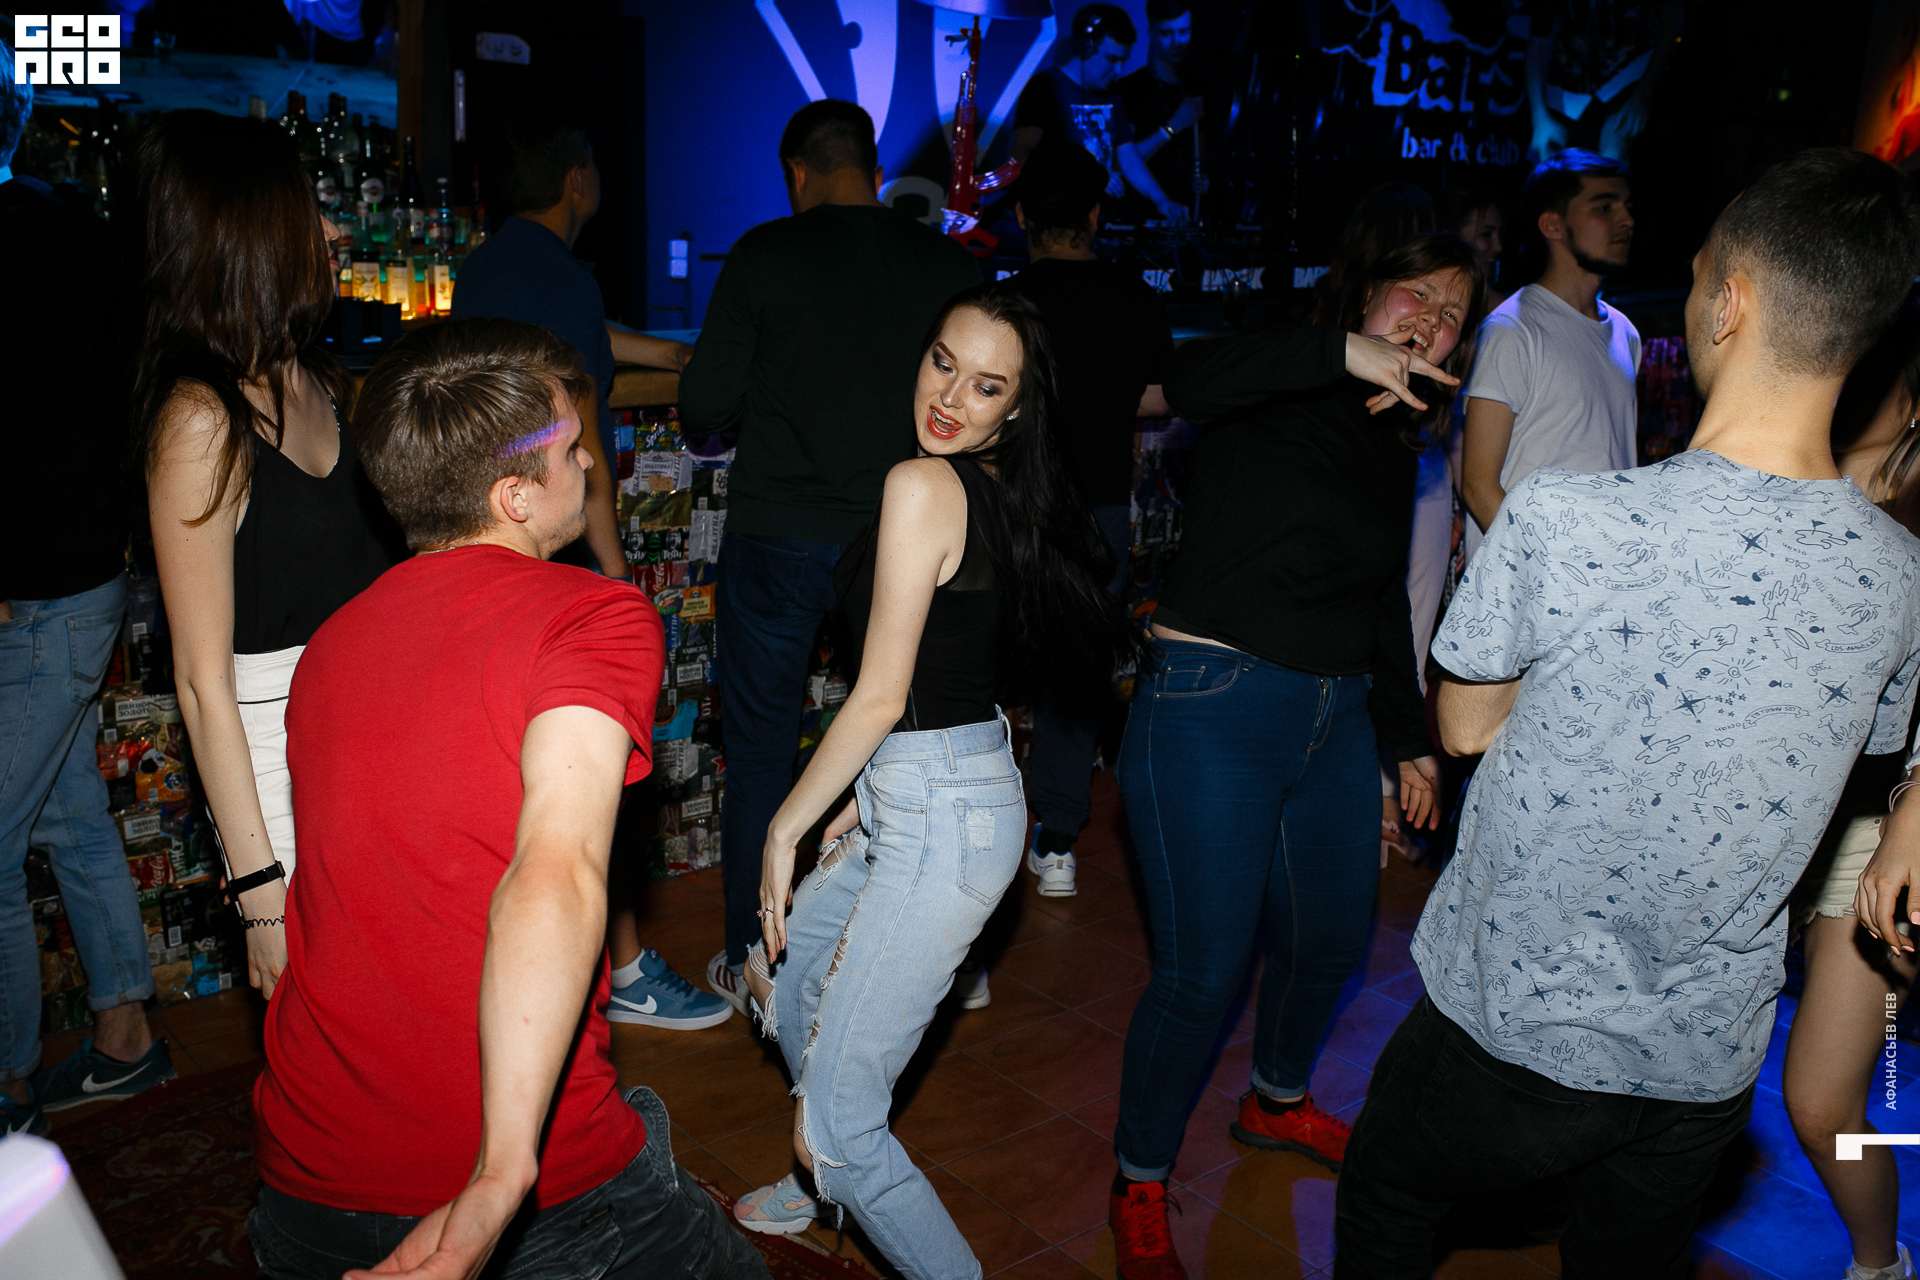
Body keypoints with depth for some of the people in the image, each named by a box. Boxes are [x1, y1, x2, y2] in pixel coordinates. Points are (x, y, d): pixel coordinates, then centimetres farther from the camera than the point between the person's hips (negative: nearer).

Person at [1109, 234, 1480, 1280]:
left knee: (1332, 942, 20)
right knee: (1202, 974, -2)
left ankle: (1278, 1101, 50)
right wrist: (1342, 351, -37)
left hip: (1339, 722, 8)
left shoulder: (1397, 454, 15)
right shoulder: (1278, 395, -6)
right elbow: (1189, 382, -30)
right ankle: (1139, 1187, 22)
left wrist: (1412, 740, 24)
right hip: (1213, 709, -8)